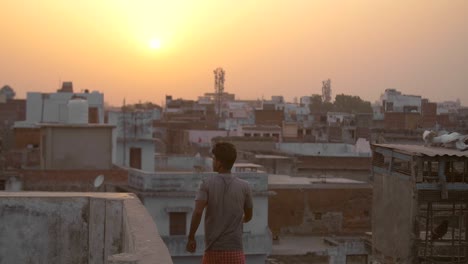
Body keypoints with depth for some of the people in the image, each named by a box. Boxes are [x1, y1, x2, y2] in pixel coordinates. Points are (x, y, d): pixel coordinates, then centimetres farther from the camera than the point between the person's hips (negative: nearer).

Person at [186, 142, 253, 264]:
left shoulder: (207, 183, -4)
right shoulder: (244, 186, 0)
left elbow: (198, 212, -16)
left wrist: (191, 238, -4)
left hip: (213, 251, 1)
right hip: (235, 251, 0)